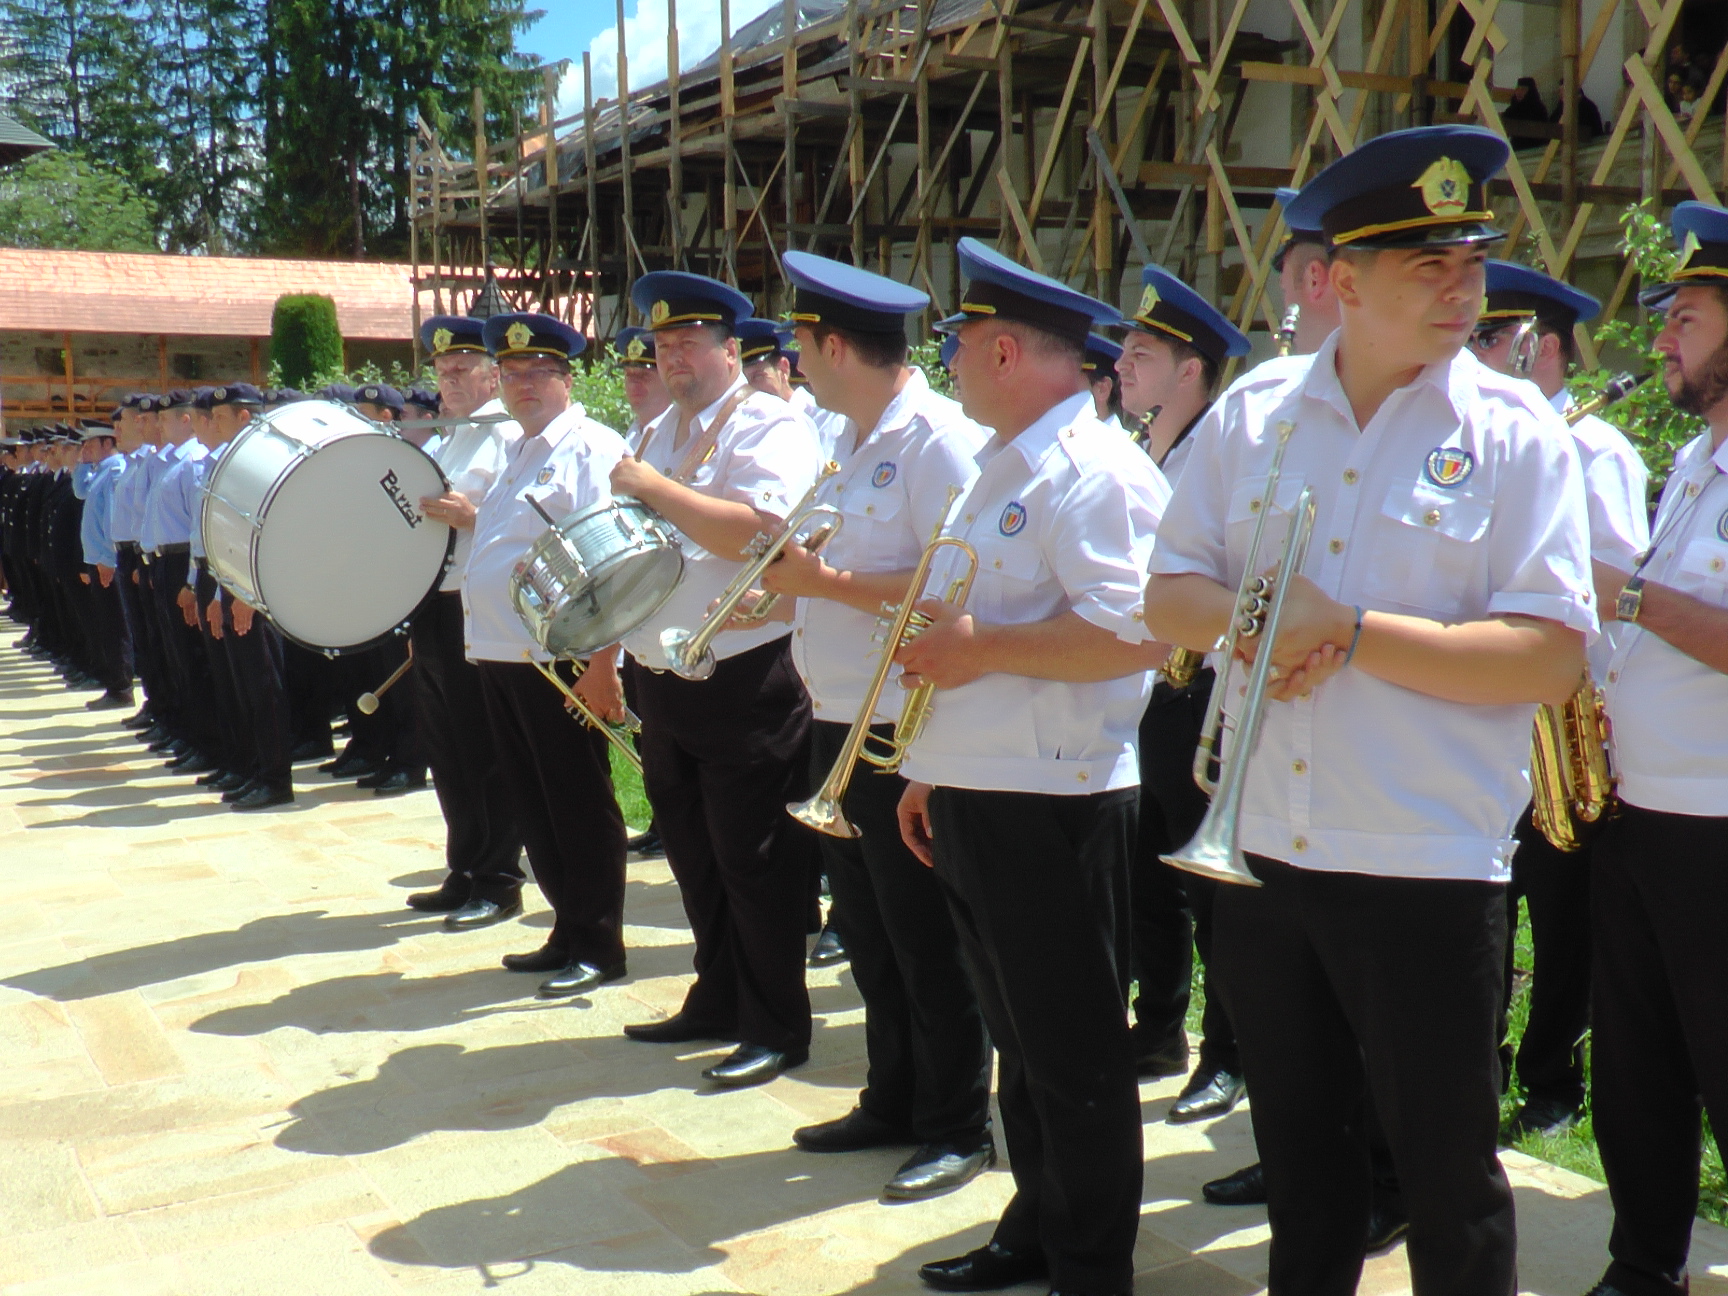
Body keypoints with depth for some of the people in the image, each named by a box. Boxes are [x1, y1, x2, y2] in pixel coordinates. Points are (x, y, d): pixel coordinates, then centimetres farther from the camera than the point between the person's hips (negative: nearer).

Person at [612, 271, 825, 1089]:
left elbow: (756, 532, -26)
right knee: (693, 853, 17)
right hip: (663, 680, 8)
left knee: (753, 860, -1)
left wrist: (653, 488, -19)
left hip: (745, 682, -8)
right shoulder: (658, 433, 17)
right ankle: (717, 1001, 31)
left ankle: (777, 1028, 12)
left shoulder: (769, 427, -9)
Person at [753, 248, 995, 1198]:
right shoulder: (853, 443, 15)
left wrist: (827, 581, -21)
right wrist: (791, 572, 7)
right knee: (868, 932, 17)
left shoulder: (937, 442, -16)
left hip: (905, 730, -9)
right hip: (839, 723, 9)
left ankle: (958, 1129, 16)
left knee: (927, 943, 2)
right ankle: (895, 1101, 32)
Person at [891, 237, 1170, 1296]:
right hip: (977, 800, 10)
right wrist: (935, 768, 23)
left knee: (1075, 1058, 2)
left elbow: (1136, 634, -26)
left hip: (1055, 804, -10)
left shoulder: (1093, 471, -15)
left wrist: (983, 647, -20)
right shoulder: (1007, 469, 18)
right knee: (1021, 1040, 19)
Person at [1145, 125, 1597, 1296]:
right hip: (1261, 845, 4)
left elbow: (1552, 657, -15)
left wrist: (1348, 633, -21)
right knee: (1301, 1153, 21)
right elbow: (1168, 594, 6)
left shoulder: (1517, 432, -7)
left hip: (1429, 860, -4)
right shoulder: (1255, 412, 4)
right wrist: (1248, 618, -16)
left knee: (1448, 1169, 9)